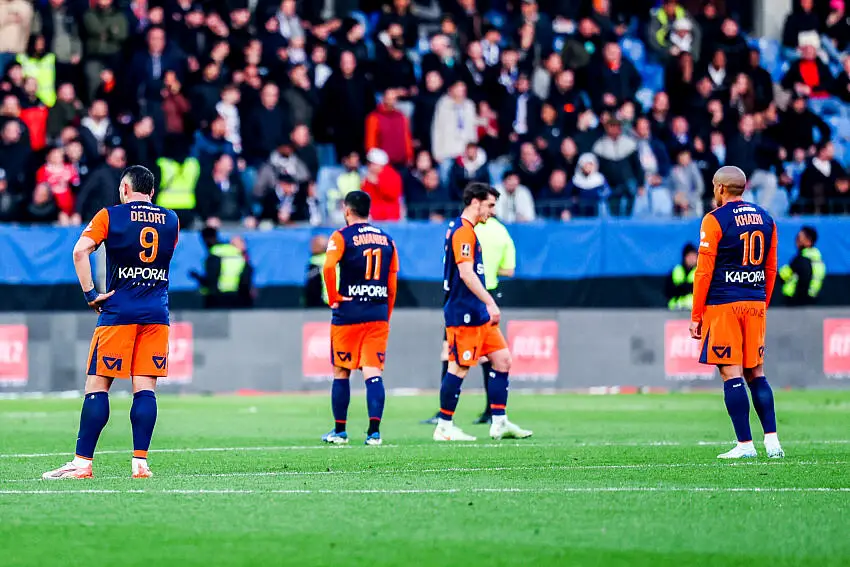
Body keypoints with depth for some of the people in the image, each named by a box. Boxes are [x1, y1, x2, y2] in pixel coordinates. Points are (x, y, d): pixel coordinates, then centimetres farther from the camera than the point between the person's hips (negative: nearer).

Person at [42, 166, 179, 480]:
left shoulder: (110, 216, -1)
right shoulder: (171, 220, 10)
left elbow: (80, 251, -12)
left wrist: (90, 293, -9)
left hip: (118, 312, -3)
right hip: (156, 313, 3)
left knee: (97, 385, 0)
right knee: (145, 387, 1)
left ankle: (82, 462, -3)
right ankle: (140, 462, -6)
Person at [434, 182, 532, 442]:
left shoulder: (466, 230, 18)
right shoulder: (463, 231, -14)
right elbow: (466, 273, -25)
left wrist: (488, 304, 26)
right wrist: (490, 303, -29)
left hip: (478, 314, 10)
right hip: (464, 313, -10)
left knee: (502, 359, 7)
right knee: (459, 368, -6)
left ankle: (499, 423, 8)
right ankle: (444, 427, 2)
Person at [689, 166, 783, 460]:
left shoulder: (714, 220, -7)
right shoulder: (765, 218, 11)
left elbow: (704, 271, -8)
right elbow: (771, 268, 15)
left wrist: (696, 316, -4)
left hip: (723, 305, -6)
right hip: (755, 303, 6)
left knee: (731, 374, -4)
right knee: (756, 374, 12)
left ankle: (745, 444, -7)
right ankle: (772, 440, 4)